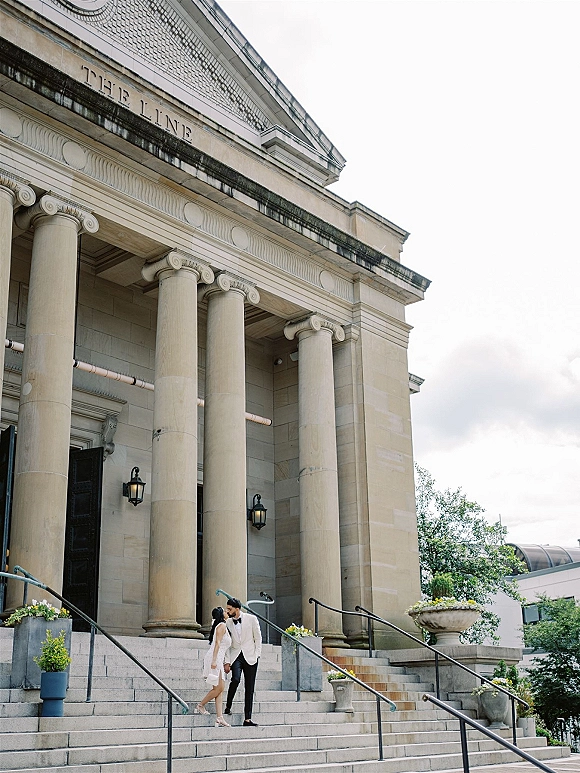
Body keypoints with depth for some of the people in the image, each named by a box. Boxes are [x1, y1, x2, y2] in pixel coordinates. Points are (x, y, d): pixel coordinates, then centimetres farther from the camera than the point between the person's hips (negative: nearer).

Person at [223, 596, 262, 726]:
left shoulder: (251, 619, -2)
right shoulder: (228, 623, 4)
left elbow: (258, 637, 4)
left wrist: (256, 655, -4)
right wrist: (227, 661, 0)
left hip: (250, 657, 0)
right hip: (235, 656, 1)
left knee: (249, 689, 0)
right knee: (236, 679, -25)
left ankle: (247, 719, 4)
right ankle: (228, 706, -5)